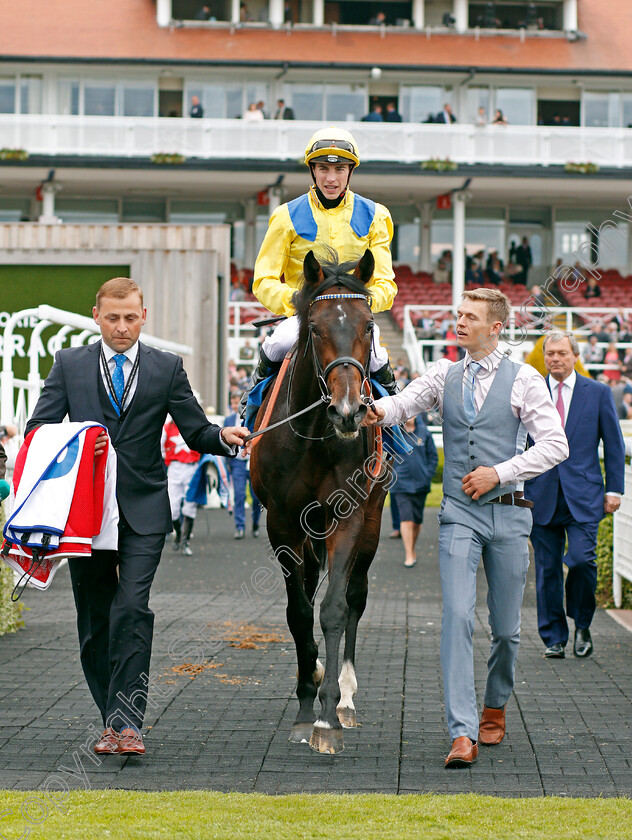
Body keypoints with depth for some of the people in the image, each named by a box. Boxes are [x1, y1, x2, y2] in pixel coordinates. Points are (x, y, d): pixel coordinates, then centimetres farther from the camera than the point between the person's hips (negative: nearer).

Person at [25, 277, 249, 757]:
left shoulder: (167, 369, 8)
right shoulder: (69, 365, 9)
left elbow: (195, 431, 6)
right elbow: (39, 427, 7)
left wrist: (224, 438, -16)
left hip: (143, 508, -2)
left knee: (132, 608, -17)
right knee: (95, 620, 7)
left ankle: (127, 722, -18)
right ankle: (113, 720, 21)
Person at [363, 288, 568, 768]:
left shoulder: (523, 380, -1)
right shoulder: (445, 376, 8)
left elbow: (554, 444, -6)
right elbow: (405, 404, -5)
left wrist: (499, 472, -14)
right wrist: (380, 411, -28)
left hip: (507, 512, -1)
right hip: (460, 513, 1)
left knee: (506, 626, 9)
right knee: (457, 616, -13)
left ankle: (495, 707, 36)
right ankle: (463, 734, -17)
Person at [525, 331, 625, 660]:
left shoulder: (598, 393, 6)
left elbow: (614, 445, 8)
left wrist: (614, 489, 3)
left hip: (583, 496, -1)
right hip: (542, 494, 1)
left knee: (582, 559, -15)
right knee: (547, 569, 2)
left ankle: (582, 624, 8)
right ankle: (553, 638, 12)